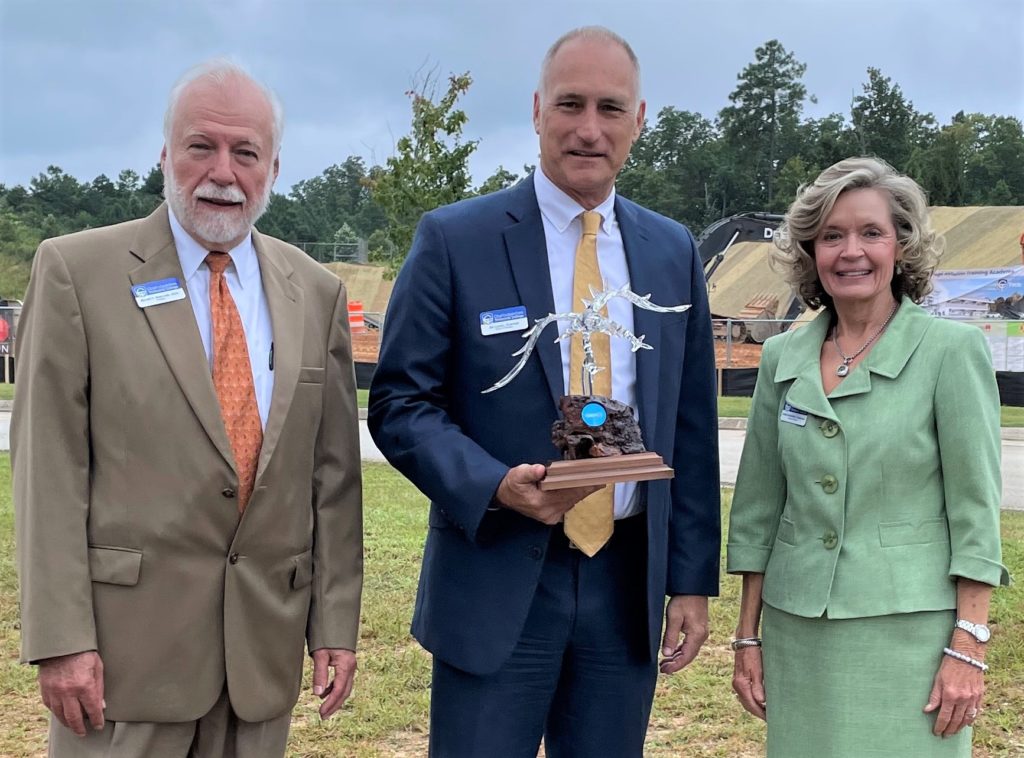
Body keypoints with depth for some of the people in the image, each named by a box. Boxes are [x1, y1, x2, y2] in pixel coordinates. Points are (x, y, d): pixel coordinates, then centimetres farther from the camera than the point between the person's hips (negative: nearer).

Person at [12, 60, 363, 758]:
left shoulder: (316, 294, 7)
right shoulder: (77, 272, -4)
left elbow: (334, 472, 7)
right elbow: (49, 467, -6)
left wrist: (336, 624, 5)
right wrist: (61, 639, -10)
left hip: (267, 641, 3)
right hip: (127, 638, -3)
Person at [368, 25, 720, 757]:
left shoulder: (673, 252, 7)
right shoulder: (455, 239, -5)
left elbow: (690, 427, 10)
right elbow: (401, 403, -5)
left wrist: (693, 579, 7)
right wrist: (495, 486, -21)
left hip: (628, 581, 4)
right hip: (498, 580, -3)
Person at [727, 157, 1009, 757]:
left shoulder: (952, 349, -6)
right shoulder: (782, 358, 6)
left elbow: (975, 509, -7)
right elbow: (760, 507, 10)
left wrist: (968, 646, -12)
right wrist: (748, 637, 9)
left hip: (908, 631, -4)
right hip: (798, 633, 4)